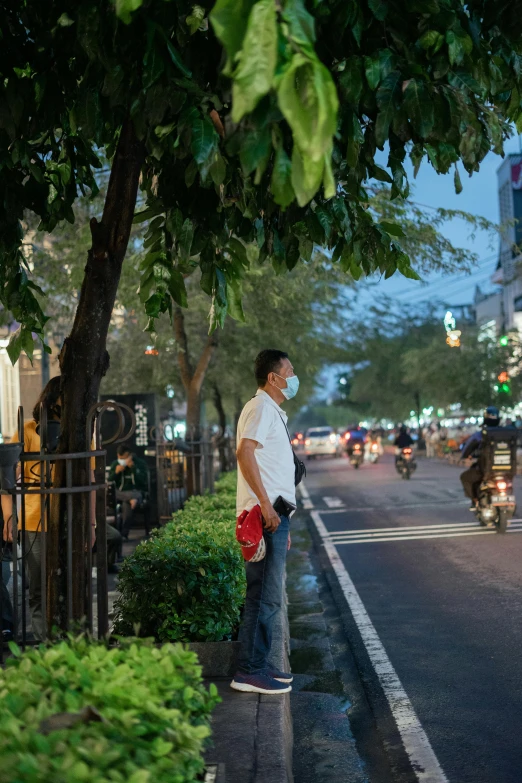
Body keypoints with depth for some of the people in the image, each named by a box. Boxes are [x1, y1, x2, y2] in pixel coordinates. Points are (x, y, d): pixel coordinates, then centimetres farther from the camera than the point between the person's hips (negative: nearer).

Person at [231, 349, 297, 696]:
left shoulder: (274, 412, 23)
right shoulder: (260, 407, -9)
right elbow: (245, 452, -23)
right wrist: (266, 505, -26)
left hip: (274, 513, 10)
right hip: (265, 514, -10)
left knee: (267, 594, 13)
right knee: (266, 595, -9)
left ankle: (260, 663, 21)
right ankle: (250, 671, -5)